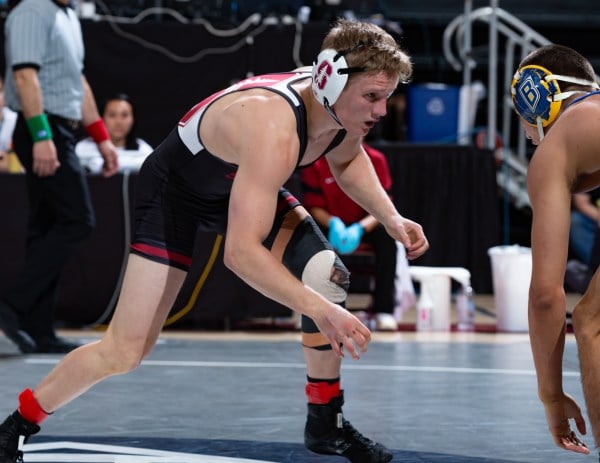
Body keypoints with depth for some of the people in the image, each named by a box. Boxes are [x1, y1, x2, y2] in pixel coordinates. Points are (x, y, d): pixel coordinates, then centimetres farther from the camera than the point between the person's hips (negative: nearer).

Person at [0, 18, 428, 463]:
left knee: (328, 277, -11)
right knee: (125, 350, -11)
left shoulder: (344, 106, -17)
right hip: (174, 191, -7)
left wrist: (390, 217, -5)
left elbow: (348, 161, 10)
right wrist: (319, 310, -53)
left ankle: (326, 423, 5)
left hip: (245, 183, 7)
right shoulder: (273, 128, -42)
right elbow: (241, 251, -49)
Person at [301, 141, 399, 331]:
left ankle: (384, 310, -28)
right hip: (331, 223, 0)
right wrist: (332, 223, -31)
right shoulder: (315, 163, -12)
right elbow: (314, 206, -9)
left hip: (365, 224, 0)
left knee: (386, 236, -32)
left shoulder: (375, 160, -11)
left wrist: (360, 228, -32)